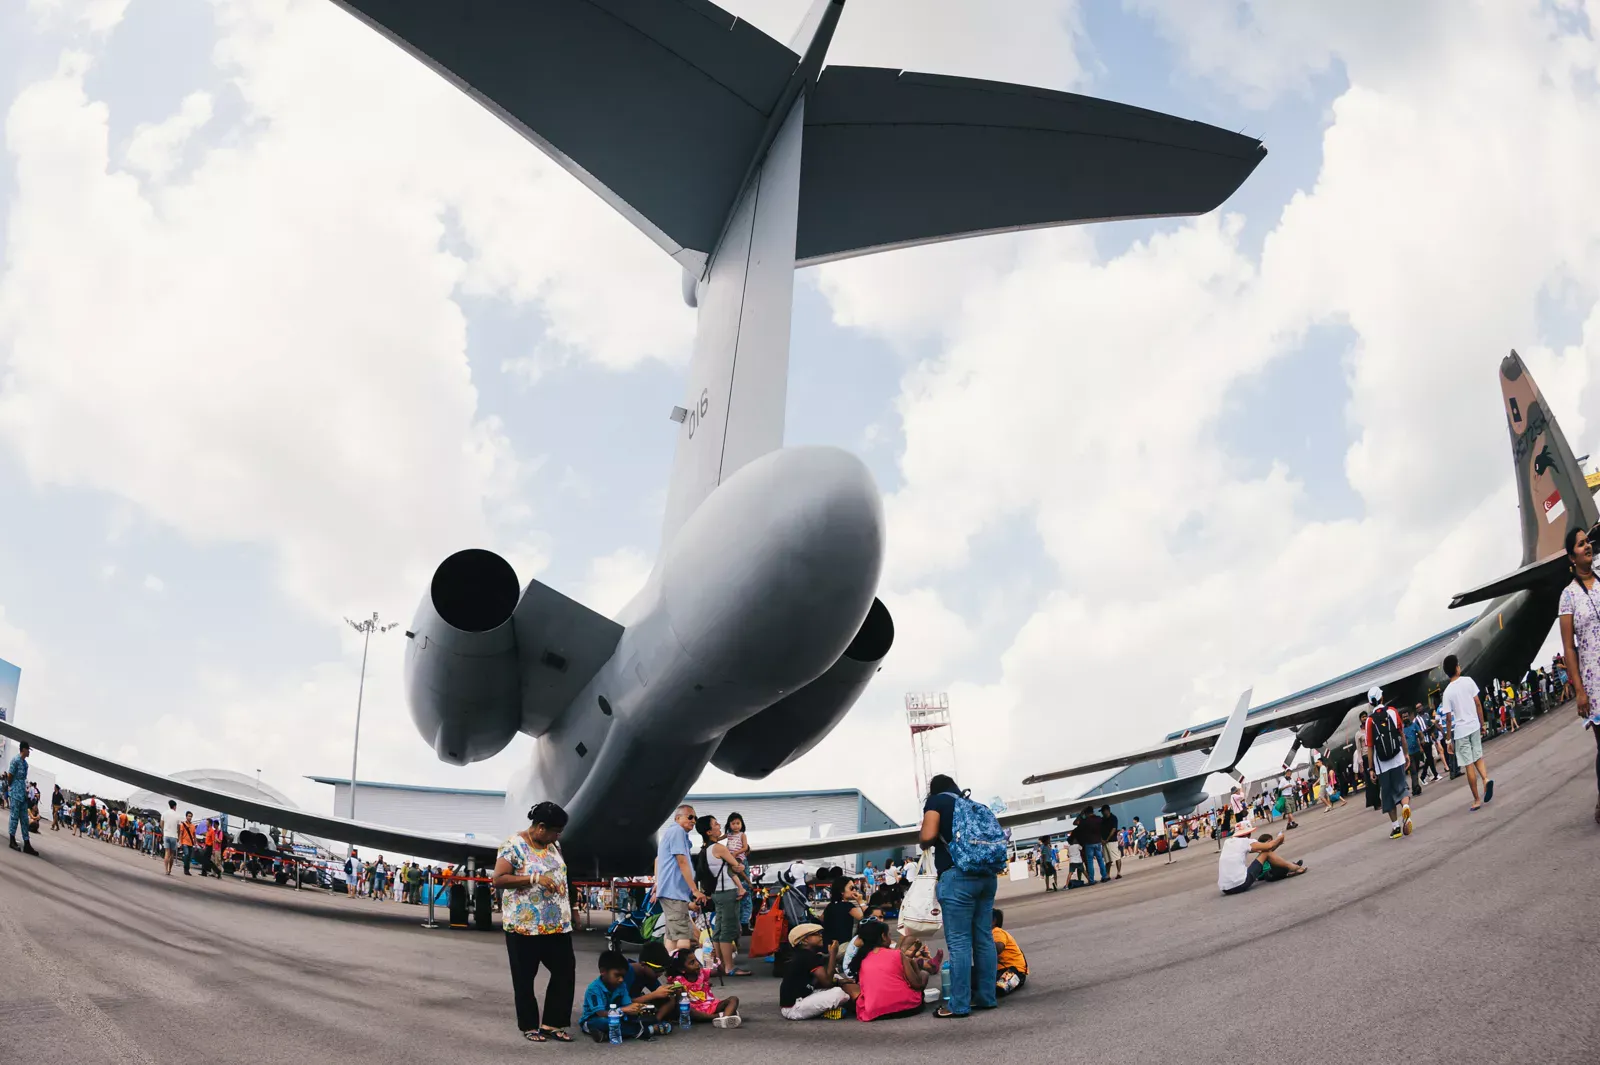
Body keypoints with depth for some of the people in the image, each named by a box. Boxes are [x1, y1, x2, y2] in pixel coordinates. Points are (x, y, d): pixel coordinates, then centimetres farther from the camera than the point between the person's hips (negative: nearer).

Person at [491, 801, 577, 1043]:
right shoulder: (514, 846, -13)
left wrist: (568, 912, 16)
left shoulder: (553, 845, 9)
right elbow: (497, 880, -19)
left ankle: (551, 1023, 13)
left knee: (565, 971, 4)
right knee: (524, 978, 5)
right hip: (524, 925, -6)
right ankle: (529, 1026, 18)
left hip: (557, 924, 6)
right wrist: (534, 879, -26)